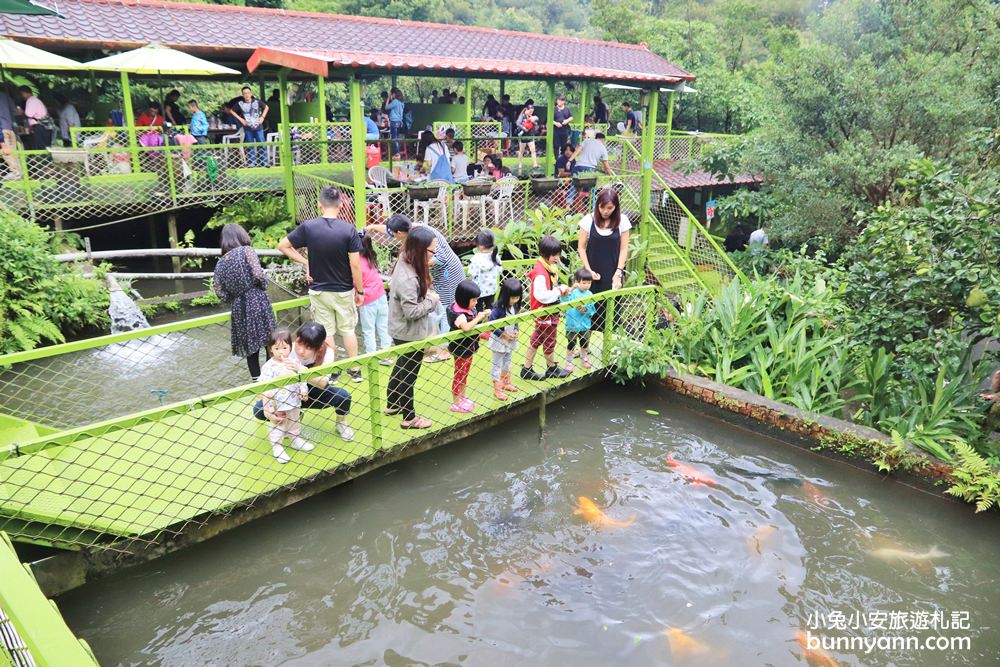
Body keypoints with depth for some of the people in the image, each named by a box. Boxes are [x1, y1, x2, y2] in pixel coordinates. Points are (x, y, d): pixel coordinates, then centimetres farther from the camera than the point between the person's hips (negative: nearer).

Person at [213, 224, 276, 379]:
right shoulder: (246, 251, -2)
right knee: (270, 343, 4)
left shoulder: (221, 263, 12)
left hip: (238, 308, 5)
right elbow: (258, 275, -13)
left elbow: (220, 292, 7)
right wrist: (264, 288, 6)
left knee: (250, 348, 10)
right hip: (257, 301, -4)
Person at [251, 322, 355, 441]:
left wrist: (301, 369, -52)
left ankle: (341, 422, 4)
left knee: (343, 395, -30)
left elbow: (323, 383, -36)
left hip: (315, 394, -1)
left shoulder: (326, 352, -24)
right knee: (259, 410, -22)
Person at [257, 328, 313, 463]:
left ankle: (296, 440, 43)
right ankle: (277, 447, 25)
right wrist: (267, 407, -20)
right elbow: (265, 387, -17)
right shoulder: (269, 367, -18)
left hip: (294, 403, 5)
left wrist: (304, 391, -3)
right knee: (277, 427, 10)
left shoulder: (294, 362, -3)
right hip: (277, 406, -5)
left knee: (295, 423, 23)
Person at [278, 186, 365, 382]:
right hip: (344, 291, -1)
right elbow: (355, 265, -15)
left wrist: (305, 262, 2)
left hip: (319, 291, 1)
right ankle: (355, 370, 25)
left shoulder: (308, 227, -12)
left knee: (326, 332, 12)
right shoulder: (349, 230, -17)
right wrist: (360, 291, -3)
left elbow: (282, 246, -3)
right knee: (348, 330, 15)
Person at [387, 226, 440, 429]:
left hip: (403, 332, 10)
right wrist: (432, 300, -16)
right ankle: (409, 418, 24)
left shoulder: (405, 264, -2)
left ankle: (393, 405, 44)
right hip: (410, 335, -10)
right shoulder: (408, 278, -31)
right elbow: (412, 311, -30)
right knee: (408, 375, 7)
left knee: (401, 367, 26)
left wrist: (427, 295, -2)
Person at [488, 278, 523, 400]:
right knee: (497, 365, 6)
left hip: (510, 340, 7)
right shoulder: (498, 309, -27)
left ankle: (506, 383, 42)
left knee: (507, 363, 24)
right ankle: (497, 389, 14)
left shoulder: (515, 306, -5)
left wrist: (516, 330, -9)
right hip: (499, 341, -7)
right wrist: (503, 334, -25)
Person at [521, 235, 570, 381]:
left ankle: (527, 369, 26)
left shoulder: (550, 268, 5)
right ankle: (552, 369, 30)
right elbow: (541, 295, -32)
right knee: (549, 342, 10)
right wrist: (559, 290, -23)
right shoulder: (540, 273, -26)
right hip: (545, 314, -10)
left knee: (536, 340, 16)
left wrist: (561, 290, 2)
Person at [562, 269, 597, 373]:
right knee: (571, 344, 8)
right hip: (572, 324, -3)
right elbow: (565, 300, -30)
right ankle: (569, 362, 25)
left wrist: (585, 309, -24)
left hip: (585, 324, 3)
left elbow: (592, 309, -4)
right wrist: (571, 289, -40)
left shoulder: (589, 294, -3)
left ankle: (583, 358, 44)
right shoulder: (572, 292, -12)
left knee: (584, 343, 21)